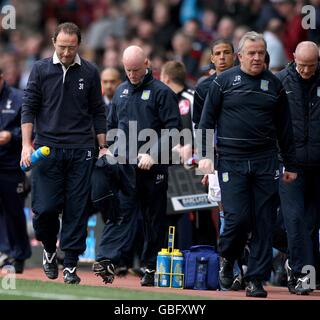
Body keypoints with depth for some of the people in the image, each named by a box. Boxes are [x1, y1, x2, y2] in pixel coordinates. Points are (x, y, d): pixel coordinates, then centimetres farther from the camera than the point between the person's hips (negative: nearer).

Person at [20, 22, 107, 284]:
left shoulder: (89, 73, 6)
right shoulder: (41, 70, 4)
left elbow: (98, 112, 11)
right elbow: (29, 108, 3)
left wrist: (103, 147, 6)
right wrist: (27, 145, -6)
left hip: (80, 151, 1)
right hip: (47, 149, -1)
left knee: (77, 210, -2)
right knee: (45, 208, -5)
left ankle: (71, 265, 4)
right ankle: (50, 250, 22)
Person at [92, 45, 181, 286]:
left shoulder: (161, 92, -3)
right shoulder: (121, 91, 15)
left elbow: (173, 128, -9)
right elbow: (111, 125, 25)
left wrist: (153, 155, -16)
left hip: (153, 167, -3)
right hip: (124, 165, 4)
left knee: (154, 218, 4)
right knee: (120, 211, -9)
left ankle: (152, 267, 11)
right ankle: (107, 260, -20)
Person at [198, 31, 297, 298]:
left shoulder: (274, 84, 11)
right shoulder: (224, 81, 3)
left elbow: (284, 127, 15)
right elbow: (207, 120, 4)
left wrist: (290, 165, 13)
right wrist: (205, 154, -5)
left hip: (265, 162, 2)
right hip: (231, 162, -2)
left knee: (264, 222, -2)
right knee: (238, 217, -11)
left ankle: (256, 279, 4)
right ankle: (227, 258, 19)